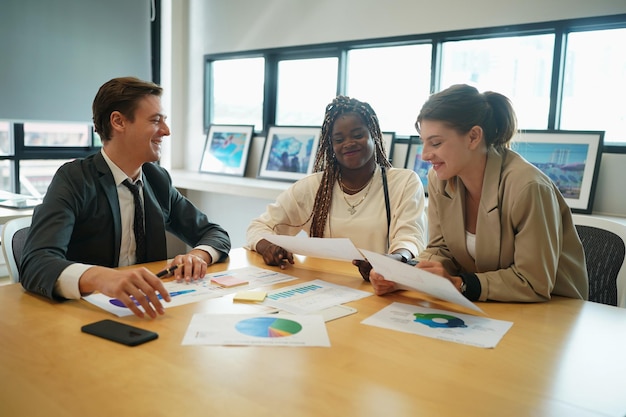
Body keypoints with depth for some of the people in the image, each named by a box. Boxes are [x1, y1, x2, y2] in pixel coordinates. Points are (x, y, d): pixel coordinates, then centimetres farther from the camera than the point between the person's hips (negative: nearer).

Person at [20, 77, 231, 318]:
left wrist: (198, 255, -14)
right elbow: (36, 264, -25)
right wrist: (100, 277, -45)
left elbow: (215, 234, 9)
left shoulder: (159, 179, 5)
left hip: (144, 313, 3)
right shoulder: (73, 180, -12)